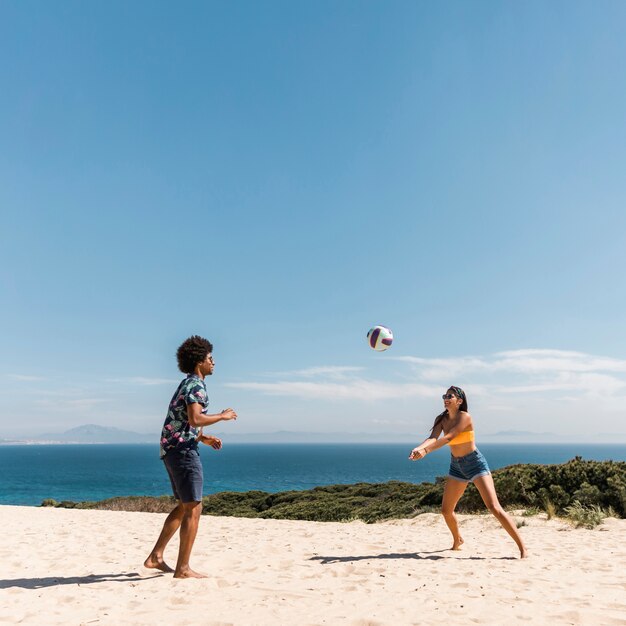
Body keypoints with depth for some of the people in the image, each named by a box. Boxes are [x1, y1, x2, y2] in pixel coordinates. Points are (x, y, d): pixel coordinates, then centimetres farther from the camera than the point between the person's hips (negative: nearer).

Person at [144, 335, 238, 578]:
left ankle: (156, 556, 21)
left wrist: (204, 438, 17)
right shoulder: (196, 385, -12)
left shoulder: (186, 384, 19)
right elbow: (195, 419, -27)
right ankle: (182, 568, 1)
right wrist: (222, 416, -13)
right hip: (183, 450, -10)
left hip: (172, 449, 10)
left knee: (183, 506, 19)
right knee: (193, 509, -4)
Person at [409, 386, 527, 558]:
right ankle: (457, 541, 38)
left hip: (475, 464, -7)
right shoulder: (441, 419, -1)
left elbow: (449, 437, -30)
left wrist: (426, 450, -40)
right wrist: (418, 448, -38)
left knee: (494, 507, -14)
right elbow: (432, 438, -17)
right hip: (456, 466, 7)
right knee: (446, 510, 11)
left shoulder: (465, 417, -20)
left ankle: (522, 546, -7)